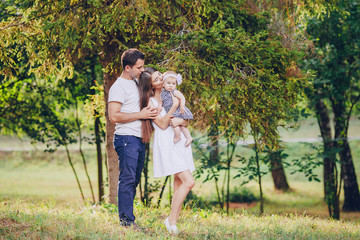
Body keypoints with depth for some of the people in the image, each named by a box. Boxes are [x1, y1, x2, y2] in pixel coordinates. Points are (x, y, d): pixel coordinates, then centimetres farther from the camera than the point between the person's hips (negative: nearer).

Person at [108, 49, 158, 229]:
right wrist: (140, 115, -16)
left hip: (139, 139, 9)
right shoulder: (119, 87, -10)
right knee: (127, 179, -9)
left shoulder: (137, 82, 16)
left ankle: (128, 217, 16)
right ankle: (126, 219, -8)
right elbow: (114, 116, -19)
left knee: (134, 180, 10)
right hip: (126, 138, -9)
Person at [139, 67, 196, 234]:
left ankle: (174, 221, 10)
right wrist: (174, 106, -19)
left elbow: (186, 121, 14)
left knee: (179, 184, 6)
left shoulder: (172, 95, 14)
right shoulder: (150, 101, -4)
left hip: (179, 140, 7)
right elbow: (162, 124, -11)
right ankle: (171, 219, -8)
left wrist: (179, 121, -8)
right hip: (165, 142, -7)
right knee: (188, 182, -17)